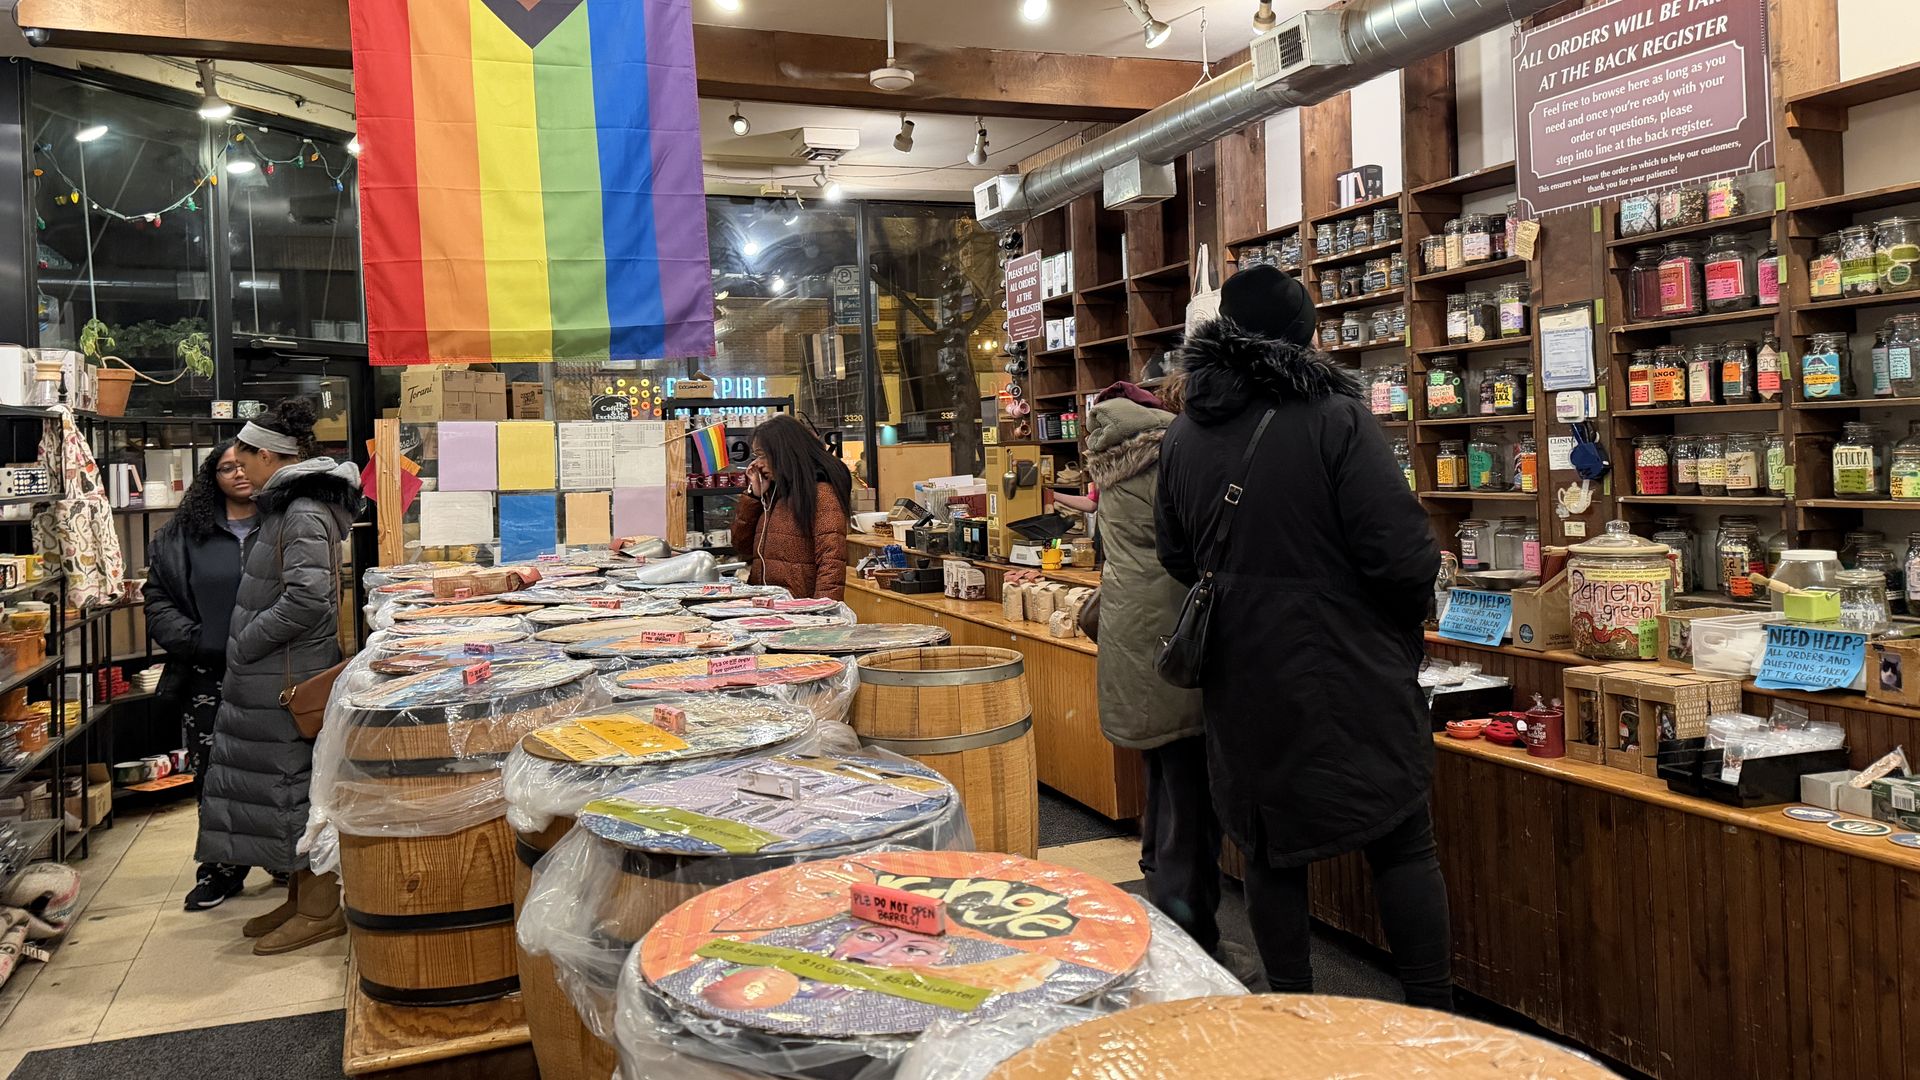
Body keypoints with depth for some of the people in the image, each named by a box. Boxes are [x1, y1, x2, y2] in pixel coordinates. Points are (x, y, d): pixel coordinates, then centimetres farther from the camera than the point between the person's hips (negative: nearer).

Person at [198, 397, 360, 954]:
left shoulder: (303, 514, -17)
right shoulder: (288, 507, 14)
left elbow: (306, 600, -26)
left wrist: (243, 643, -15)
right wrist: (244, 647, 14)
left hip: (293, 677, -10)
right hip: (271, 677, 10)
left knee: (297, 782, -2)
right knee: (281, 783, 15)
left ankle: (321, 910, 9)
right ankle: (301, 897, 26)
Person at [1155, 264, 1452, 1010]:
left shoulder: (1182, 437, 3)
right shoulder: (1336, 417, -14)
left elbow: (1178, 559, 13)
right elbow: (1400, 551, -17)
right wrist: (1408, 616, 3)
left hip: (1243, 682, 5)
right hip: (1350, 675, -4)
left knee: (1271, 851, 14)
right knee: (1403, 845, 9)